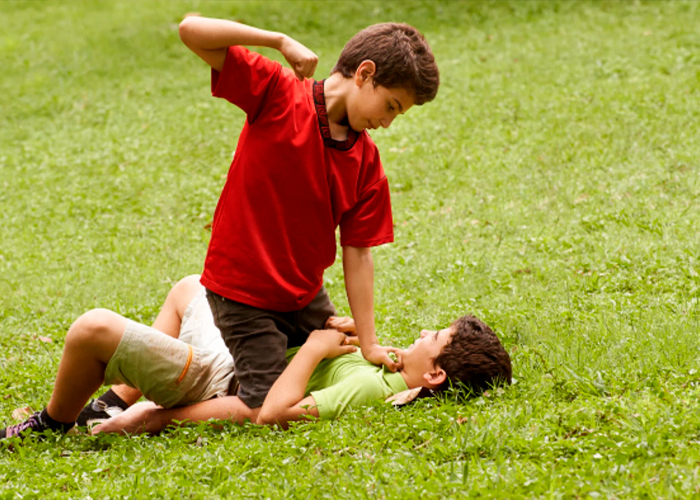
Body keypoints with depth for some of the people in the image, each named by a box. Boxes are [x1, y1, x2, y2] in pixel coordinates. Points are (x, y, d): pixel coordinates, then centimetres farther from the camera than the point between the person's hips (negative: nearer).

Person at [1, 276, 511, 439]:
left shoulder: (371, 389, -33)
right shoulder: (390, 374, -5)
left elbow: (273, 411, -40)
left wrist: (316, 346, -28)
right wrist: (348, 330, -7)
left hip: (215, 378, -10)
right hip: (236, 360, 10)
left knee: (94, 327, -20)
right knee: (190, 286, 32)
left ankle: (53, 424, 10)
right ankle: (119, 401, 31)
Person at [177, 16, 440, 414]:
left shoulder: (367, 162, -1)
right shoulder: (277, 93, -14)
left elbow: (358, 252, -2)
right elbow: (191, 30, -20)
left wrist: (369, 344, -7)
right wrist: (281, 41, -25)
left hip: (306, 293, 6)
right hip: (243, 292, -6)